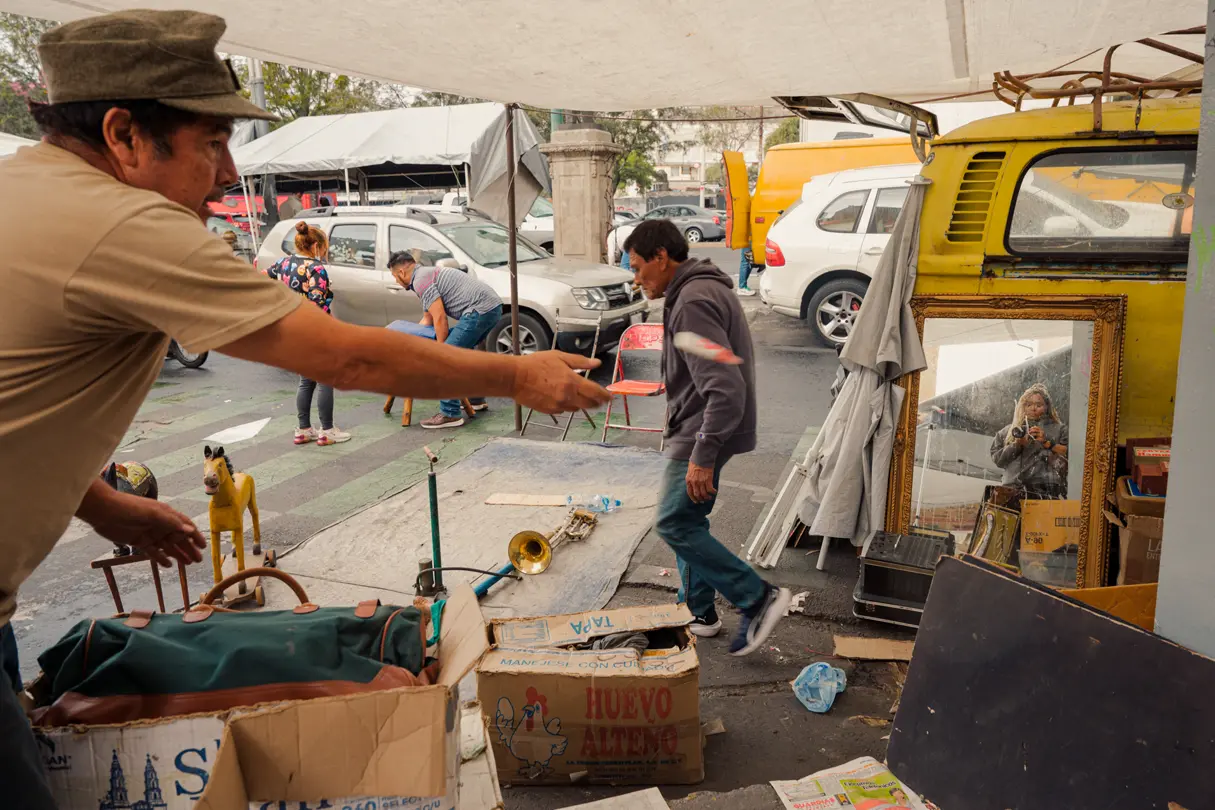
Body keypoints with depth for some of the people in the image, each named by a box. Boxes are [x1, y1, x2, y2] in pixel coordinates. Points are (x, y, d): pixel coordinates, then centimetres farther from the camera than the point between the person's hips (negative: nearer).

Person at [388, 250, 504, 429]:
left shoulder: (420, 281, -5)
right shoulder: (428, 273, 28)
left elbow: (440, 318, -10)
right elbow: (429, 319, 34)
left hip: (479, 310, -11)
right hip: (493, 306, 11)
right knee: (461, 351, 28)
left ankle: (450, 414, -8)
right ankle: (476, 399, 35)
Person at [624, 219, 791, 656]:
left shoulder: (693, 302, -22)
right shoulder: (704, 288, 13)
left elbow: (726, 389, -29)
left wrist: (702, 456, -27)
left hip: (703, 434, -11)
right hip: (701, 432, 11)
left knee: (674, 524, -6)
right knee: (689, 521, 16)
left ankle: (758, 598, 0)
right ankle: (700, 612, 28)